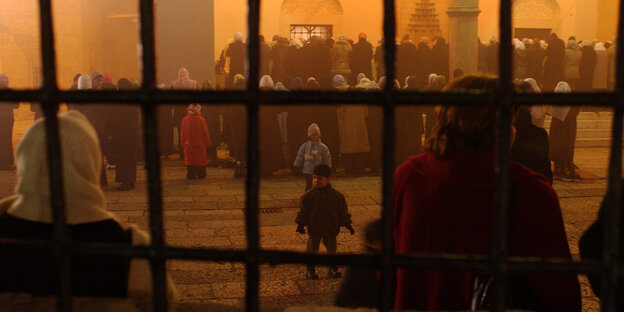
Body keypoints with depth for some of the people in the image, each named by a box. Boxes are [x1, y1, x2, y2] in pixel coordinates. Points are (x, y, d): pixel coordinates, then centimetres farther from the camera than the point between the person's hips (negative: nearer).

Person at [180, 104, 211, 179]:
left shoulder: (185, 120, 1)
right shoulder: (201, 119, -8)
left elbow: (182, 133, 7)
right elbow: (205, 133, -5)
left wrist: (183, 143, 15)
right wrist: (208, 143, 2)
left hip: (188, 145, 2)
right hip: (200, 145, -2)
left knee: (190, 159, 5)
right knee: (200, 159, 5)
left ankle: (191, 175, 2)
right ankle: (201, 175, 6)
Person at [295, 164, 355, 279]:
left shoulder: (337, 196, -6)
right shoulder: (307, 196, -8)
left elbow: (343, 212, 2)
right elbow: (303, 212, -2)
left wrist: (348, 225, 1)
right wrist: (300, 224, -10)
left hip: (331, 229, 1)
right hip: (314, 229, -1)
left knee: (331, 249, 12)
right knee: (312, 249, 5)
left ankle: (333, 269, 29)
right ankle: (310, 271, 19)